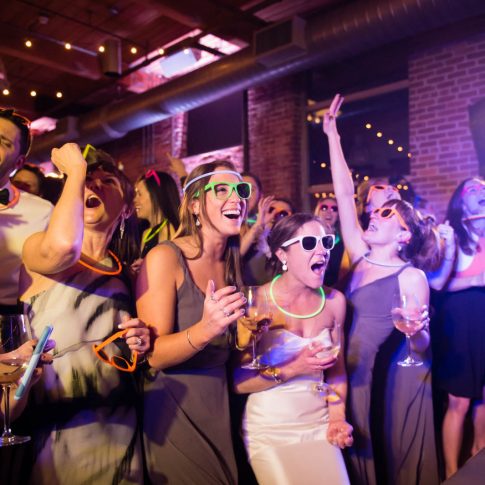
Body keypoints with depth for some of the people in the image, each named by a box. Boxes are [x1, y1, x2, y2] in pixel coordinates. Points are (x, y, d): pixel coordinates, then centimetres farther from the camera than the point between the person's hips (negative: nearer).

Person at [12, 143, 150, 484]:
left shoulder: (123, 274, 6)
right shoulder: (37, 247, -6)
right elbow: (62, 247, -33)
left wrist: (137, 348, -5)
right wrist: (76, 170, -19)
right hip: (51, 434, -4)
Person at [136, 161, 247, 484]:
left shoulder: (232, 265, 3)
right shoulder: (165, 257, -16)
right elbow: (151, 356, -19)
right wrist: (204, 330, -35)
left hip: (219, 405, 7)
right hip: (172, 408, -6)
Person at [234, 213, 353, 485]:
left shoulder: (334, 301, -3)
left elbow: (337, 367, 8)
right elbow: (237, 382, -14)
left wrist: (337, 418, -3)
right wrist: (292, 369, -22)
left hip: (319, 425, 4)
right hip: (269, 430, -3)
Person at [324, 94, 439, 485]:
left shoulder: (412, 277, -12)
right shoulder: (361, 257, 0)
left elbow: (423, 347, -8)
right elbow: (345, 194, -3)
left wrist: (418, 333, -32)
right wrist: (333, 135, -3)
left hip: (396, 380, -4)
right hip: (357, 375, 5)